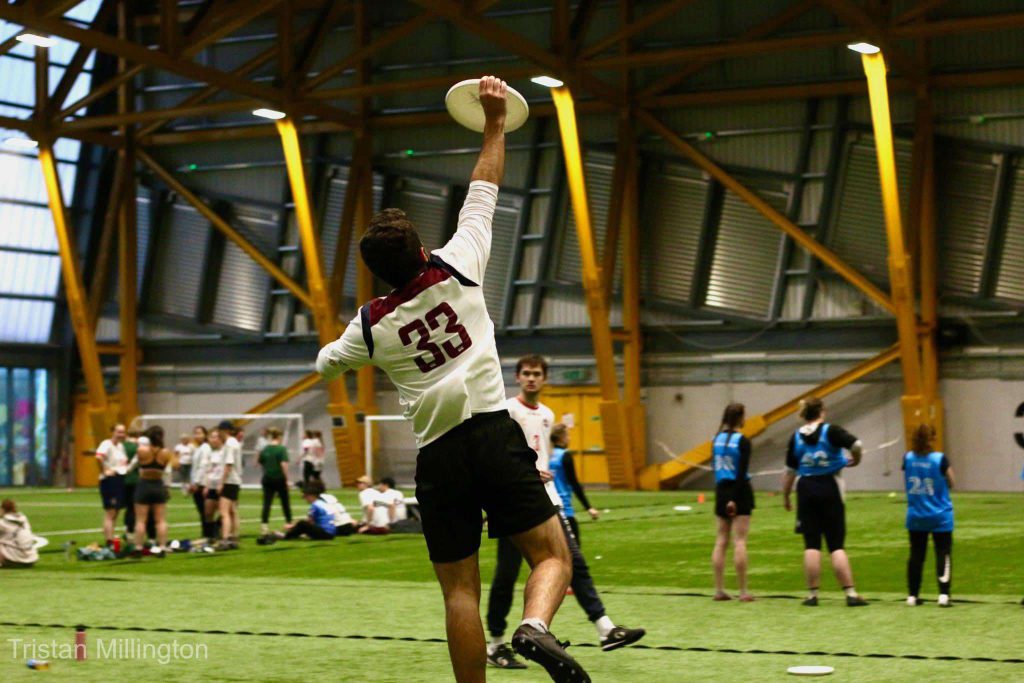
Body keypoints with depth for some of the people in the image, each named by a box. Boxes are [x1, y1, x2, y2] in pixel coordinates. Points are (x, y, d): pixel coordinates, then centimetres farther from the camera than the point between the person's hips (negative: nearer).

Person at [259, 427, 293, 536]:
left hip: (267, 479, 3)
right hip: (279, 479, -3)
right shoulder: (282, 449, -10)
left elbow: (261, 464, 9)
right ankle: (289, 522, 20)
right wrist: (286, 478, -12)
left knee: (267, 503, 1)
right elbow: (284, 464, -17)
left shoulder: (264, 450, 4)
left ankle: (264, 524, -10)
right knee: (285, 501, 12)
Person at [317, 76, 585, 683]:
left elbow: (326, 364, 29)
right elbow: (484, 190, 12)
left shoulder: (371, 326, 7)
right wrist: (495, 122, 22)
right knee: (553, 556, -3)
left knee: (460, 590, 6)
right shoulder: (458, 268, 2)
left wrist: (332, 350, 51)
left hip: (437, 457, 2)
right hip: (495, 434, -2)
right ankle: (536, 625, -32)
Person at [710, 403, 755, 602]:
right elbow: (742, 472, -16)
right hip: (739, 490, -6)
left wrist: (723, 496, 10)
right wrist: (734, 499, -15)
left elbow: (716, 468, 9)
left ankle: (719, 590, 8)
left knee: (721, 541, 8)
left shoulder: (717, 439, 7)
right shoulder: (742, 441, -12)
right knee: (740, 542, -5)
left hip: (721, 490, 6)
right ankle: (743, 592, -5)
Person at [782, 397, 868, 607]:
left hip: (806, 491, 2)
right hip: (830, 490, -2)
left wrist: (785, 497, 16)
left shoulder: (796, 437, 4)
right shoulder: (831, 431, -7)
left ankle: (812, 594, 4)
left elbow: (790, 471, 6)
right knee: (836, 546, 0)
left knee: (811, 545, 5)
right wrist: (855, 460, 2)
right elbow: (856, 444, -19)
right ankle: (851, 594, -3)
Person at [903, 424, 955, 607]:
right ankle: (943, 594, -7)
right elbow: (951, 483, -4)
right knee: (943, 553, 2)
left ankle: (912, 595, 15)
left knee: (916, 554, 11)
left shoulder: (908, 458, -4)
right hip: (940, 516, -4)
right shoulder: (940, 459, -15)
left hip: (915, 515, 4)